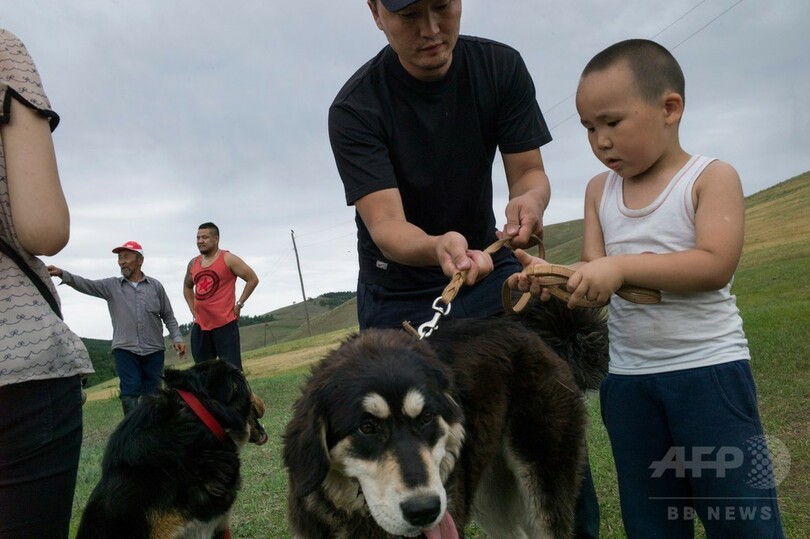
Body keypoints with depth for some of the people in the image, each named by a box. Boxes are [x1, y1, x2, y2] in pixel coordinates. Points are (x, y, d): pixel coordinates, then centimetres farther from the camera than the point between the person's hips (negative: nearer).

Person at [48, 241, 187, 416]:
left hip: (154, 350, 0)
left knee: (152, 393, 4)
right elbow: (86, 284, -8)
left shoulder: (155, 286, 6)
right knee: (130, 391, -7)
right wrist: (62, 274, -24)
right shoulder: (111, 286, 7)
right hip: (125, 349, 0)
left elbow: (168, 317, 10)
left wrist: (177, 338, -1)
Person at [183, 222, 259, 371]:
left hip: (225, 324, -6)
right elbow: (187, 287, 29)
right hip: (200, 326, 6)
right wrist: (193, 311, 17)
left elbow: (252, 279, -3)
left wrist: (239, 304, -6)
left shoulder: (228, 259, -5)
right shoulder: (193, 264, 12)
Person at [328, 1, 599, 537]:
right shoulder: (356, 108, -20)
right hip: (399, 294, -2)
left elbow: (528, 170, -9)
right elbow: (384, 223, -27)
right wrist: (439, 248, -49)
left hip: (487, 260, 2)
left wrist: (529, 200, -33)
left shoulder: (501, 66, -9)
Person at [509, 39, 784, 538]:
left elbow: (715, 265, -21)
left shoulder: (712, 177, -7)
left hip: (710, 369, -5)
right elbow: (596, 277, 3)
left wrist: (622, 267, -28)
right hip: (627, 380, 5)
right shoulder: (600, 190, 7)